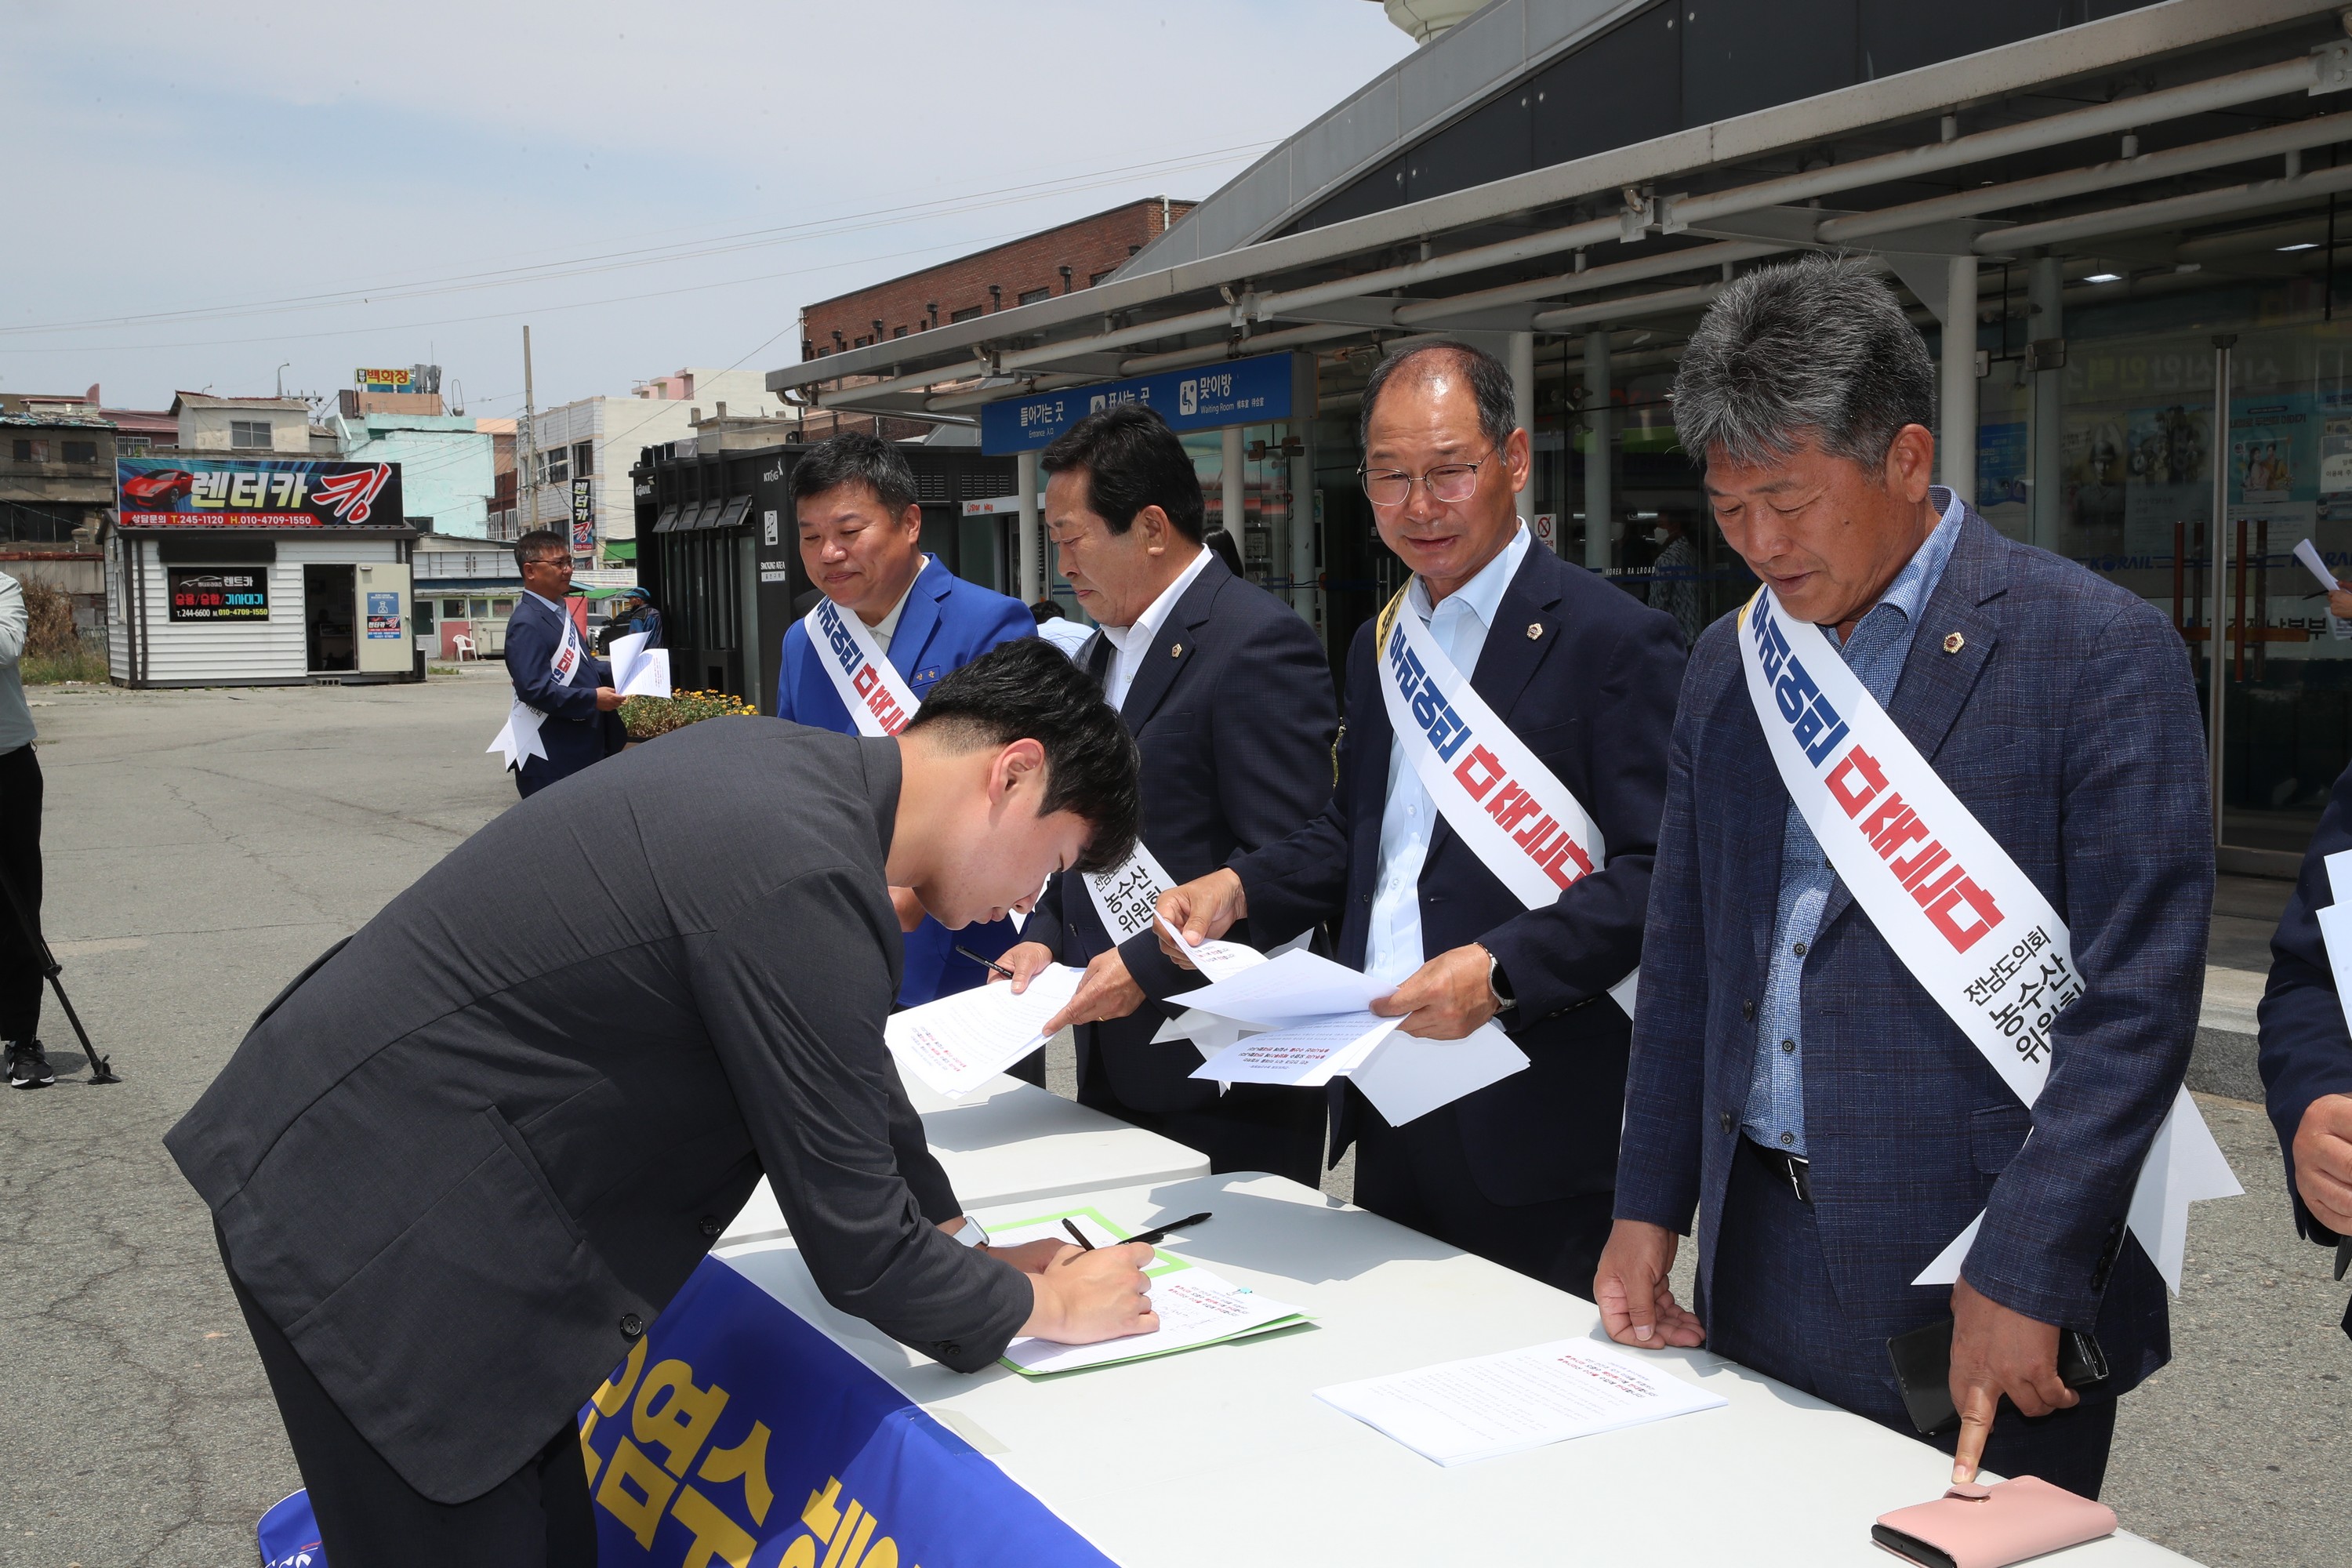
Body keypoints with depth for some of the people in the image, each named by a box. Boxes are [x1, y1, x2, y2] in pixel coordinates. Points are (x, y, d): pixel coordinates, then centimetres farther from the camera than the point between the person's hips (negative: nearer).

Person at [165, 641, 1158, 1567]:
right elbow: (853, 1247, -17)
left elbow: (854, 1079, 17)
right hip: (371, 1228, -9)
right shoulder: (804, 883, -27)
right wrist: (1042, 1307, -1)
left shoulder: (784, 768, 2)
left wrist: (961, 1245, 17)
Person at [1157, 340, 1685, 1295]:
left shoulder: (1614, 641, -10)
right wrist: (1239, 890, 3)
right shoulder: (1379, 645, 14)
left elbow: (1657, 875, -15)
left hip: (1528, 1118, -7)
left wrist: (1502, 968, -25)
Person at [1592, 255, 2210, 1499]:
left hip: (1973, 1270, -5)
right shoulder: (1726, 663, 9)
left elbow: (2138, 998, -13)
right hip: (1759, 1248, 5)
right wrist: (1648, 1209, 9)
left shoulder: (2102, 650, -9)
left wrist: (2023, 1277, -17)